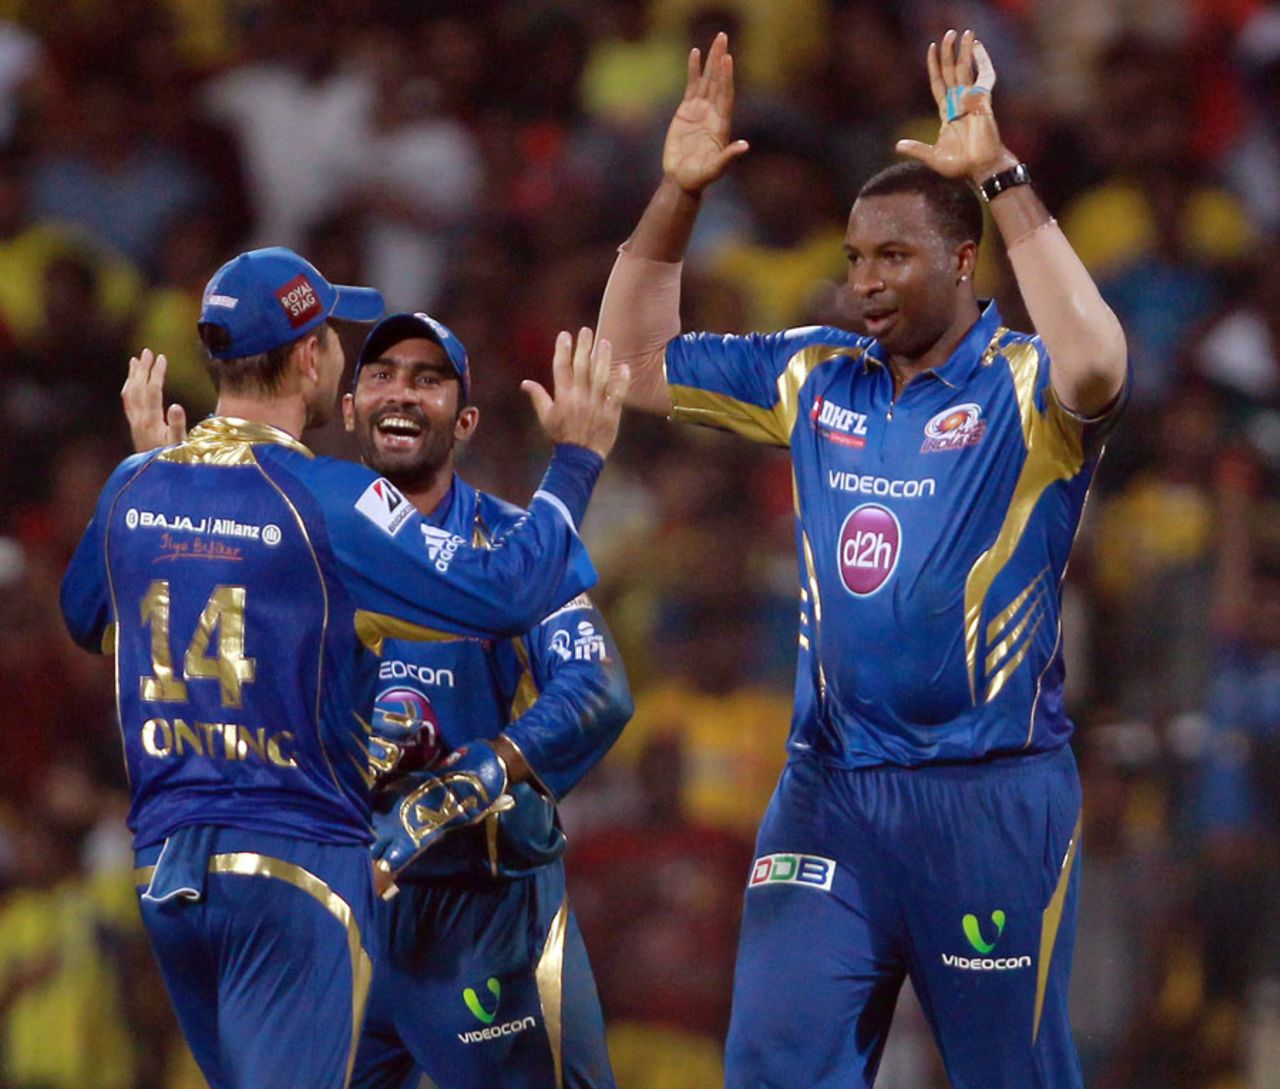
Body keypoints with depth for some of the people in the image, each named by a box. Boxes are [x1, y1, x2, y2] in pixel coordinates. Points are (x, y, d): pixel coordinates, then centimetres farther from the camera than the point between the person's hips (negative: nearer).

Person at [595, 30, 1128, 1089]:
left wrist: (1002, 180, -30)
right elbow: (637, 359, 17)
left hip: (989, 798, -5)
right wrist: (677, 195, 4)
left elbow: (1095, 369, -30)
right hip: (828, 791, 5)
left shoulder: (1022, 388, -6)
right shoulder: (817, 377, 11)